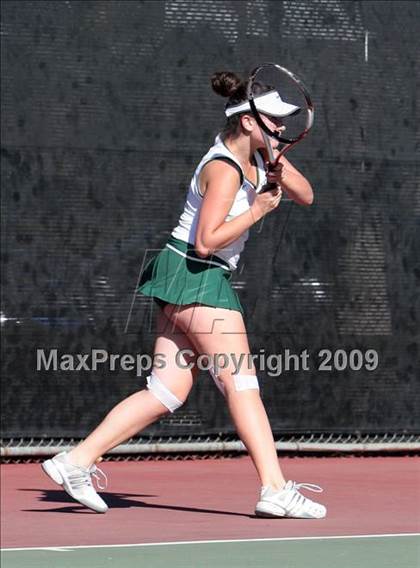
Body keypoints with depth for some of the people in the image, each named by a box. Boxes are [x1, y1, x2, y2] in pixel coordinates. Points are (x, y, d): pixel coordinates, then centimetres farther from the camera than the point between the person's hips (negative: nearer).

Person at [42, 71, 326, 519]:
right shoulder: (224, 170, -17)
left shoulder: (257, 155, 11)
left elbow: (305, 196, 12)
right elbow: (207, 241, -24)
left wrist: (282, 171, -6)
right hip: (196, 277, -10)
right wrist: (257, 210, -19)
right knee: (241, 381, -10)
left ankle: (76, 461, 3)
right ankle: (275, 490, -11)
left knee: (168, 390, 5)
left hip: (186, 280, 10)